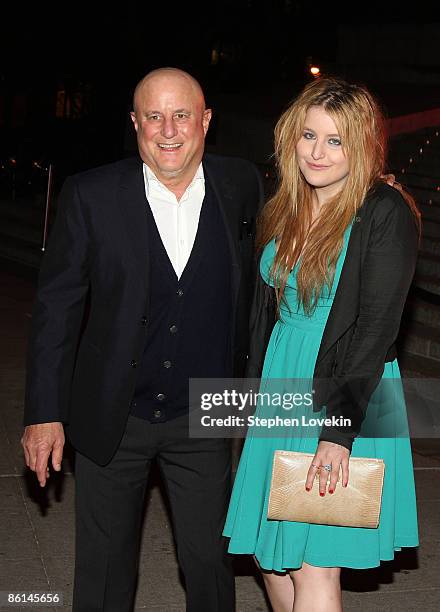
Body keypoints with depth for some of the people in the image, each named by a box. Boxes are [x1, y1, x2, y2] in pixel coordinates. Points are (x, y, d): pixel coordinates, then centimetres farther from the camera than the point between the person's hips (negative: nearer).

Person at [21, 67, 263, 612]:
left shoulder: (242, 186, -4)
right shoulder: (90, 196, -11)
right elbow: (56, 306, -6)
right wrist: (44, 412, -7)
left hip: (203, 420, 1)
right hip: (110, 417, -1)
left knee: (209, 561, 13)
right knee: (103, 567, 15)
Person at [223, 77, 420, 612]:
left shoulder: (386, 212, -11)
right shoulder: (281, 213, 10)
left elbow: (376, 327, -16)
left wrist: (339, 430, -21)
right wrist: (254, 404, 13)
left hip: (349, 393, -7)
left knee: (313, 564, -5)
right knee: (269, 552, 12)